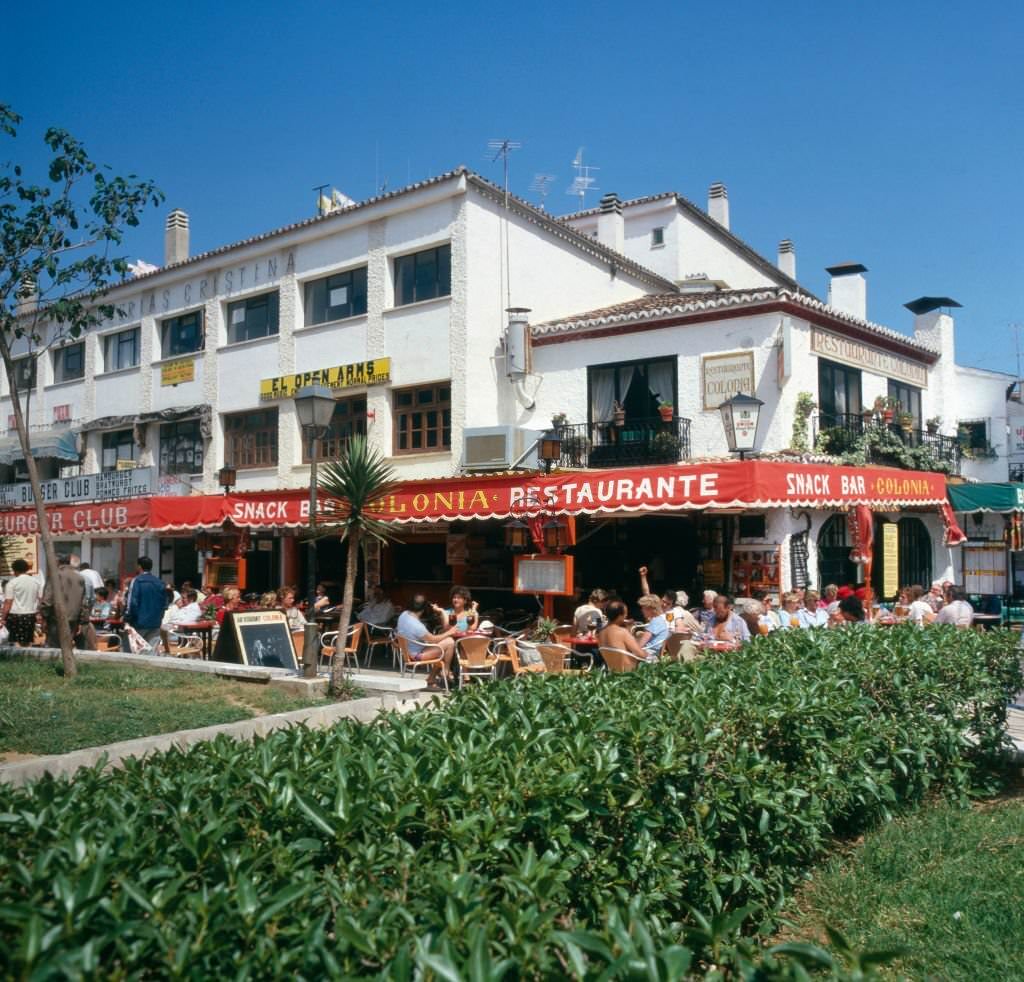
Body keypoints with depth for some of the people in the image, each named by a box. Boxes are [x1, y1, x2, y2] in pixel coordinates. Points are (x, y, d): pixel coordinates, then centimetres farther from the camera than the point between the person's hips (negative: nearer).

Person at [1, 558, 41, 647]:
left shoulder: (12, 583, -7)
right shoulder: (36, 582, 6)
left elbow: (8, 602, -10)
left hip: (15, 615, -4)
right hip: (30, 615, 4)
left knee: (16, 641, -2)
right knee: (28, 642, 11)